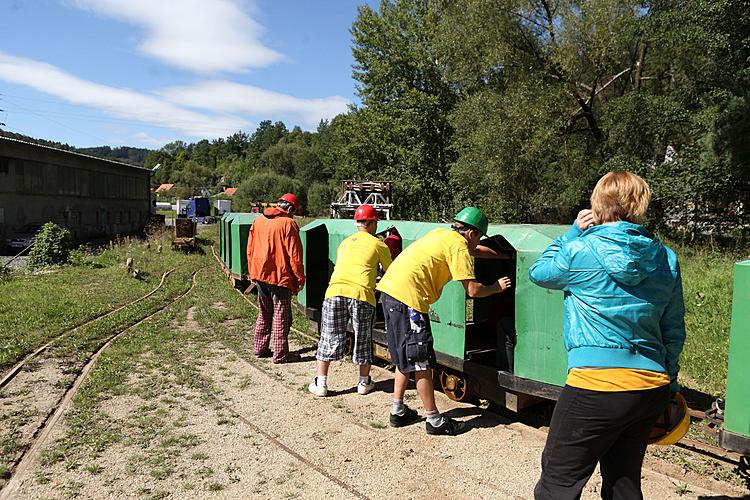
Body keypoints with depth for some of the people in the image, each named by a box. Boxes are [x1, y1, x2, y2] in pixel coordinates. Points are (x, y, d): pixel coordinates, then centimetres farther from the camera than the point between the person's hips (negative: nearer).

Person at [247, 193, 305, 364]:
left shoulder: (258, 221, 9)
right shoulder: (288, 223, -12)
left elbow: (250, 250, 14)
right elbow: (294, 255, -14)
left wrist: (253, 274, 22)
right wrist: (300, 279, -6)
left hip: (259, 275, 7)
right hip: (280, 276, -6)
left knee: (264, 314, 20)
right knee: (282, 317, 3)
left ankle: (260, 348, 27)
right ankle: (280, 354, 9)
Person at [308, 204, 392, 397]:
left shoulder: (344, 243, 25)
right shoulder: (378, 245, 12)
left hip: (335, 291, 3)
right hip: (361, 294, -3)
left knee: (329, 338, 11)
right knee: (363, 339, 13)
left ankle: (321, 384, 16)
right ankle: (364, 382, 26)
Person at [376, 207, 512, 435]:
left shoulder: (443, 234, 20)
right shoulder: (458, 245, -7)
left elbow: (476, 250, 37)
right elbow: (473, 290, -10)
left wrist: (505, 256, 41)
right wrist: (497, 287, 8)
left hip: (390, 288, 10)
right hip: (408, 296, -10)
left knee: (405, 357, 20)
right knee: (421, 362, 1)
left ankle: (398, 411, 28)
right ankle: (434, 420, 12)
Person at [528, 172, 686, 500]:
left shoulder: (581, 250, -10)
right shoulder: (666, 259, 6)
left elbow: (538, 272, 9)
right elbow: (674, 330, 13)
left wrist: (573, 232, 13)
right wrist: (668, 381, 23)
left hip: (596, 384, -6)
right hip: (652, 386, 7)